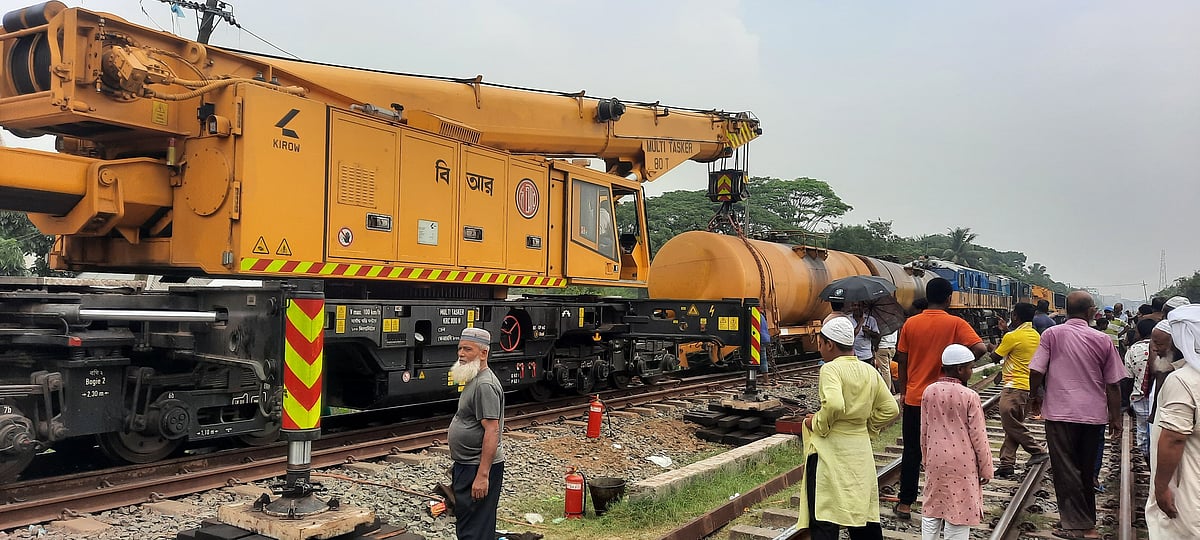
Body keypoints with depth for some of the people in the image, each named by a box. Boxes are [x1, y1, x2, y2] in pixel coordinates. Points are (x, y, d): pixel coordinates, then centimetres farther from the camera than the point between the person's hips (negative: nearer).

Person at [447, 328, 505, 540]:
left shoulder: (485, 385, -20)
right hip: (466, 465, 11)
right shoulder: (473, 380, 14)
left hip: (479, 468, -11)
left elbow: (492, 431, -25)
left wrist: (482, 475, -28)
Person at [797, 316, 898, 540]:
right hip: (861, 450, 7)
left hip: (831, 449, -7)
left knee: (824, 521, -3)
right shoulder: (870, 371, 8)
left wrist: (817, 424, -13)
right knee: (863, 511, 16)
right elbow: (890, 409, 9)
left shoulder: (831, 369, -13)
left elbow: (834, 405, -29)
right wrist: (866, 426, 15)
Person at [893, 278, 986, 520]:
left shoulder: (910, 323, -1)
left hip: (914, 398, 2)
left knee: (912, 452, 10)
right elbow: (980, 348, -22)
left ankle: (905, 503, 14)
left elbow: (901, 361, 3)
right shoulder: (955, 324, -8)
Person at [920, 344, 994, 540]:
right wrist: (985, 470, 0)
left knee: (932, 511, 14)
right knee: (958, 510, 4)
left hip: (936, 460, 4)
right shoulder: (970, 396, -15)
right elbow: (978, 437, -10)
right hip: (962, 464, -4)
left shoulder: (929, 391, -1)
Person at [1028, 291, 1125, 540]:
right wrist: (1115, 417, 12)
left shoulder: (1052, 334, -7)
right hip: (1094, 414, 3)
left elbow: (1036, 373, -11)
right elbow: (1113, 384, 2)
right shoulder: (1103, 340, -1)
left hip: (1060, 412, -3)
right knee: (1086, 470, 16)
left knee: (1066, 470, 3)